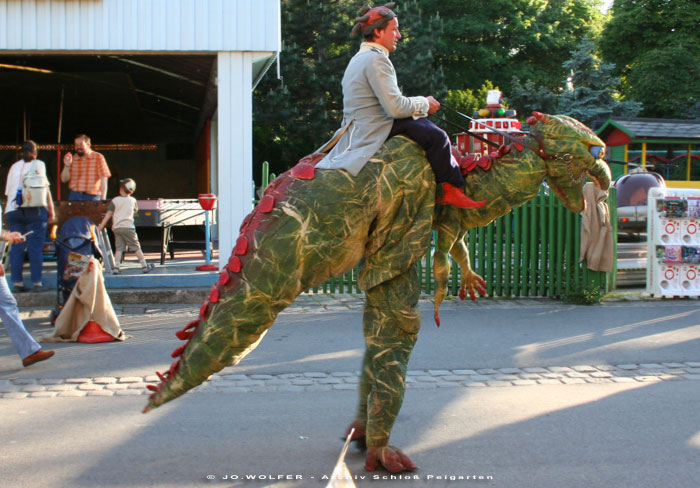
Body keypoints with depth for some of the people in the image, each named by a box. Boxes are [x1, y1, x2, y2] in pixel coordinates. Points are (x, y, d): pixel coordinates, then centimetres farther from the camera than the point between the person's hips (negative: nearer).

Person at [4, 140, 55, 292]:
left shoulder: (14, 166, 15)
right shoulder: (38, 164, 3)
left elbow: (8, 191, 13)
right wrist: (51, 209, 2)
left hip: (12, 210, 4)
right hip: (34, 210, -4)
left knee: (16, 247, 5)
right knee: (36, 246, -2)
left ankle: (17, 281, 2)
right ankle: (37, 282, -4)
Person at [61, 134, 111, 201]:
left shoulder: (98, 157, -3)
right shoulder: (73, 159, 7)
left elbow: (103, 179, -6)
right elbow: (64, 179, 8)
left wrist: (103, 200, -14)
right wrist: (67, 165, -9)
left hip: (92, 197, -3)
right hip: (74, 196, 3)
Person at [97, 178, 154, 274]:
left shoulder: (114, 200, 2)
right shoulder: (133, 200, 3)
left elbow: (108, 214, 0)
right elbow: (135, 210, 20)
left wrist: (100, 226, 3)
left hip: (117, 227, 1)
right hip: (128, 227, -1)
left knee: (119, 248, 3)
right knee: (136, 247, 4)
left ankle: (116, 267, -6)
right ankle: (145, 266, 9)